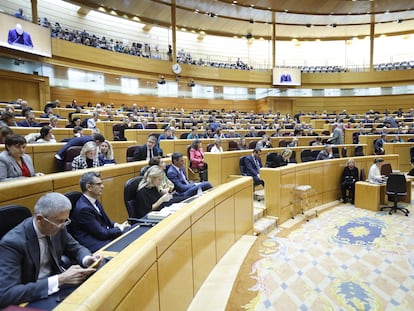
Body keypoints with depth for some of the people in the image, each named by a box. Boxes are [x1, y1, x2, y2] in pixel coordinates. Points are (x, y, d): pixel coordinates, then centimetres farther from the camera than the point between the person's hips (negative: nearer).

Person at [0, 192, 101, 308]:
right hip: (31, 299, -5)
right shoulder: (12, 242, -23)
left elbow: (76, 248, 6)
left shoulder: (56, 226, -8)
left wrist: (87, 259, -17)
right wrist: (59, 280, -33)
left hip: (55, 288, 6)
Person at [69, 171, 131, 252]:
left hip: (104, 236, 9)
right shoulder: (83, 208, -21)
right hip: (95, 245, -9)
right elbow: (102, 233, -18)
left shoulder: (94, 201, 7)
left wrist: (116, 225, -1)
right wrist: (120, 228, -6)